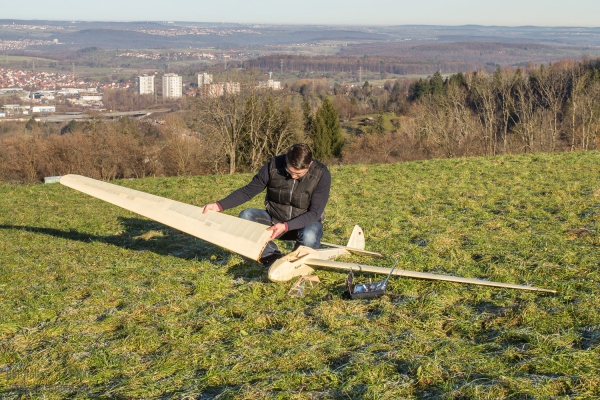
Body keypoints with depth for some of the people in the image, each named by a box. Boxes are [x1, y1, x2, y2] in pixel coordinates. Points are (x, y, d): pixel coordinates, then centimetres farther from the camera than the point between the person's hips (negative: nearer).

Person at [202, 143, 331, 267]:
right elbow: (248, 191, -9)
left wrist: (286, 226, -37)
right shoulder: (273, 166, -17)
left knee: (309, 237, -37)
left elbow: (315, 212, -22)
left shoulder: (321, 174, -21)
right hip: (274, 218, 2)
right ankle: (273, 258, -11)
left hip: (304, 223, -2)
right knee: (246, 216, -25)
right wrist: (219, 205, -23)